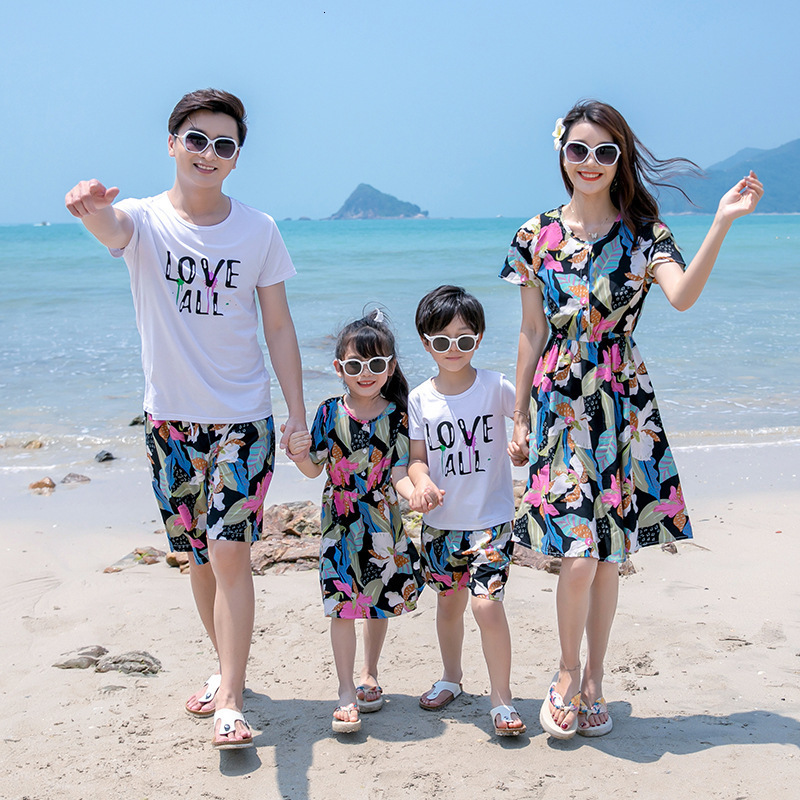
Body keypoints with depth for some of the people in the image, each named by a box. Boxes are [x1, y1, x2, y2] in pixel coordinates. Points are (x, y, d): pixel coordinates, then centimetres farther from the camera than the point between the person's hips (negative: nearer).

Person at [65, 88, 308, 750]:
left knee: (229, 549, -10)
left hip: (243, 417, -1)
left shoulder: (258, 230, -1)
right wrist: (91, 210, -55)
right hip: (170, 417, 2)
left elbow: (279, 327, 3)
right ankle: (227, 668, 31)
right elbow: (114, 229, -30)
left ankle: (230, 703, -4)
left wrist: (298, 411, -1)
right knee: (198, 553, 13)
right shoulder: (145, 219, -4)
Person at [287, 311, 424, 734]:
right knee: (342, 605, -2)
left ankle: (369, 674, 34)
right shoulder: (330, 412, -5)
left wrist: (415, 492, -27)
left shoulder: (396, 415, -5)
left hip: (383, 521, 1)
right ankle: (346, 691, 9)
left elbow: (398, 471, -7)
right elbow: (315, 468, 0)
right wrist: (299, 455, -21)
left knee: (381, 601, 14)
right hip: (341, 522, -1)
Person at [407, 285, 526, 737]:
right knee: (449, 601, 17)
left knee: (486, 604, -14)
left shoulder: (495, 386, -7)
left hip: (491, 518, -3)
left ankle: (502, 697, 1)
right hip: (441, 522, 3)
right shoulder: (421, 399, 0)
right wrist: (422, 482, -19)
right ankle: (452, 678, 40)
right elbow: (417, 457, 2)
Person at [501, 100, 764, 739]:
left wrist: (722, 225, -30)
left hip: (623, 404, 1)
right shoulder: (536, 236, 4)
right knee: (578, 554, -9)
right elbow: (533, 333, 7)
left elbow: (683, 297, -20)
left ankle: (593, 680, 25)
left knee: (608, 553, 7)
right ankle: (569, 676, 15)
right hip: (558, 400, -1)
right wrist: (520, 418, 8)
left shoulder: (643, 232, 1)